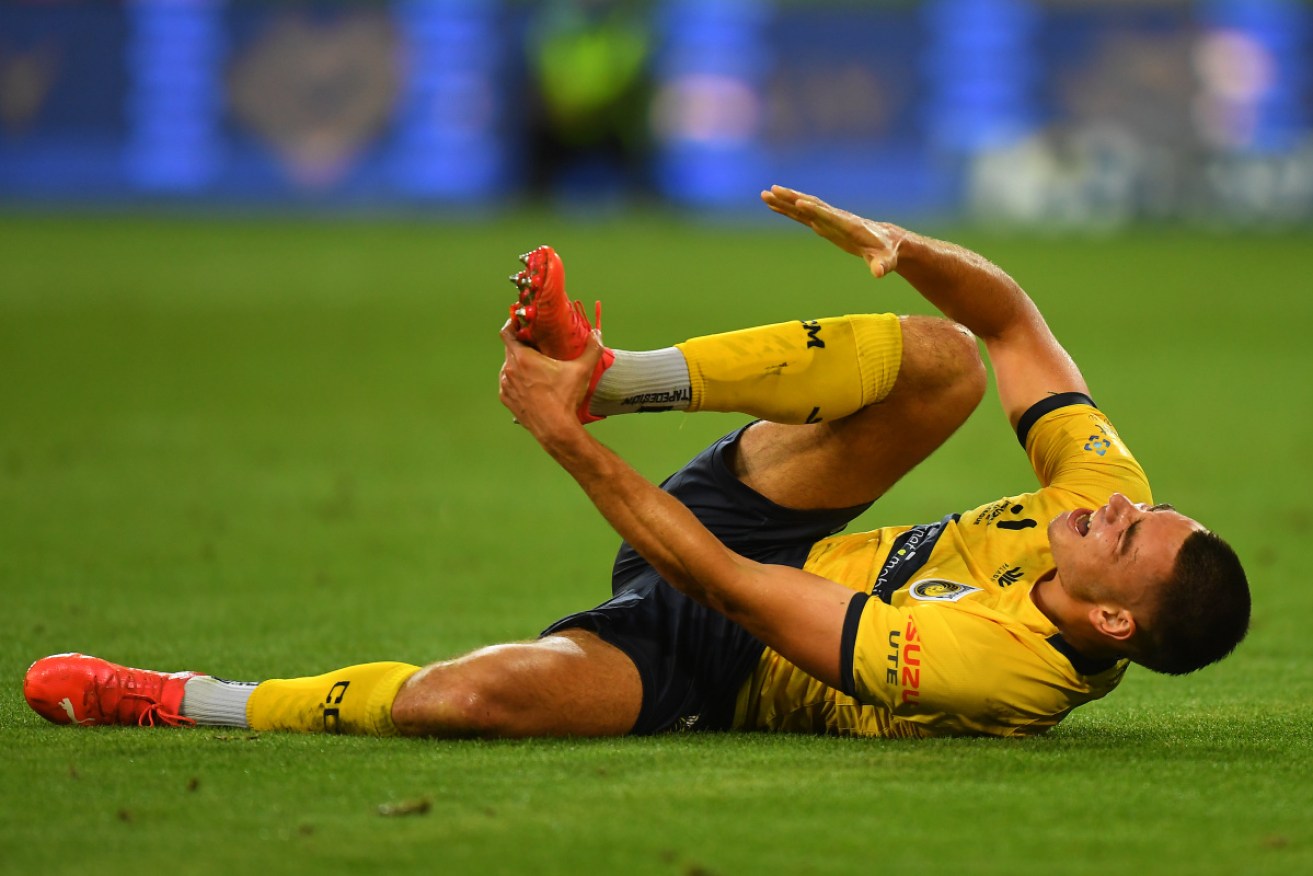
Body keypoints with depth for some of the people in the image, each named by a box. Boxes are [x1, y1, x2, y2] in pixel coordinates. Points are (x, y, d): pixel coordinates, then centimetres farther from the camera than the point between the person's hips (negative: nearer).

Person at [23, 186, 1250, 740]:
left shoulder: (995, 662, -36)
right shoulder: (1108, 492, -16)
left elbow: (730, 587, -33)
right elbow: (1006, 318, -3)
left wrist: (566, 438, -29)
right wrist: (899, 248, -23)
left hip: (702, 661, -7)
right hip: (752, 524, 7)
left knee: (496, 691, -36)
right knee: (941, 359, -16)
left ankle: (178, 702, -15)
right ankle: (607, 371, -9)